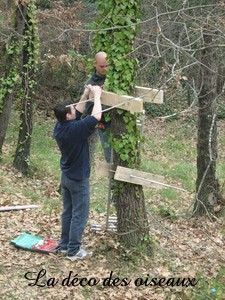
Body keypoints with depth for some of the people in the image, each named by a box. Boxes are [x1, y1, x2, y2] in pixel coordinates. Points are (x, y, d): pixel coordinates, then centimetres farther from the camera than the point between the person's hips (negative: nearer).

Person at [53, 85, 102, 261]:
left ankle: (64, 245, 26)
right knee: (79, 215, 2)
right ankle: (74, 251, 8)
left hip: (66, 177, 8)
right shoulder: (76, 129, -26)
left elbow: (78, 112, 11)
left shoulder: (59, 126, -3)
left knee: (68, 212, 18)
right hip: (78, 179, -8)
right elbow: (96, 116, -22)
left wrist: (85, 95, 6)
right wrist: (97, 96, -10)